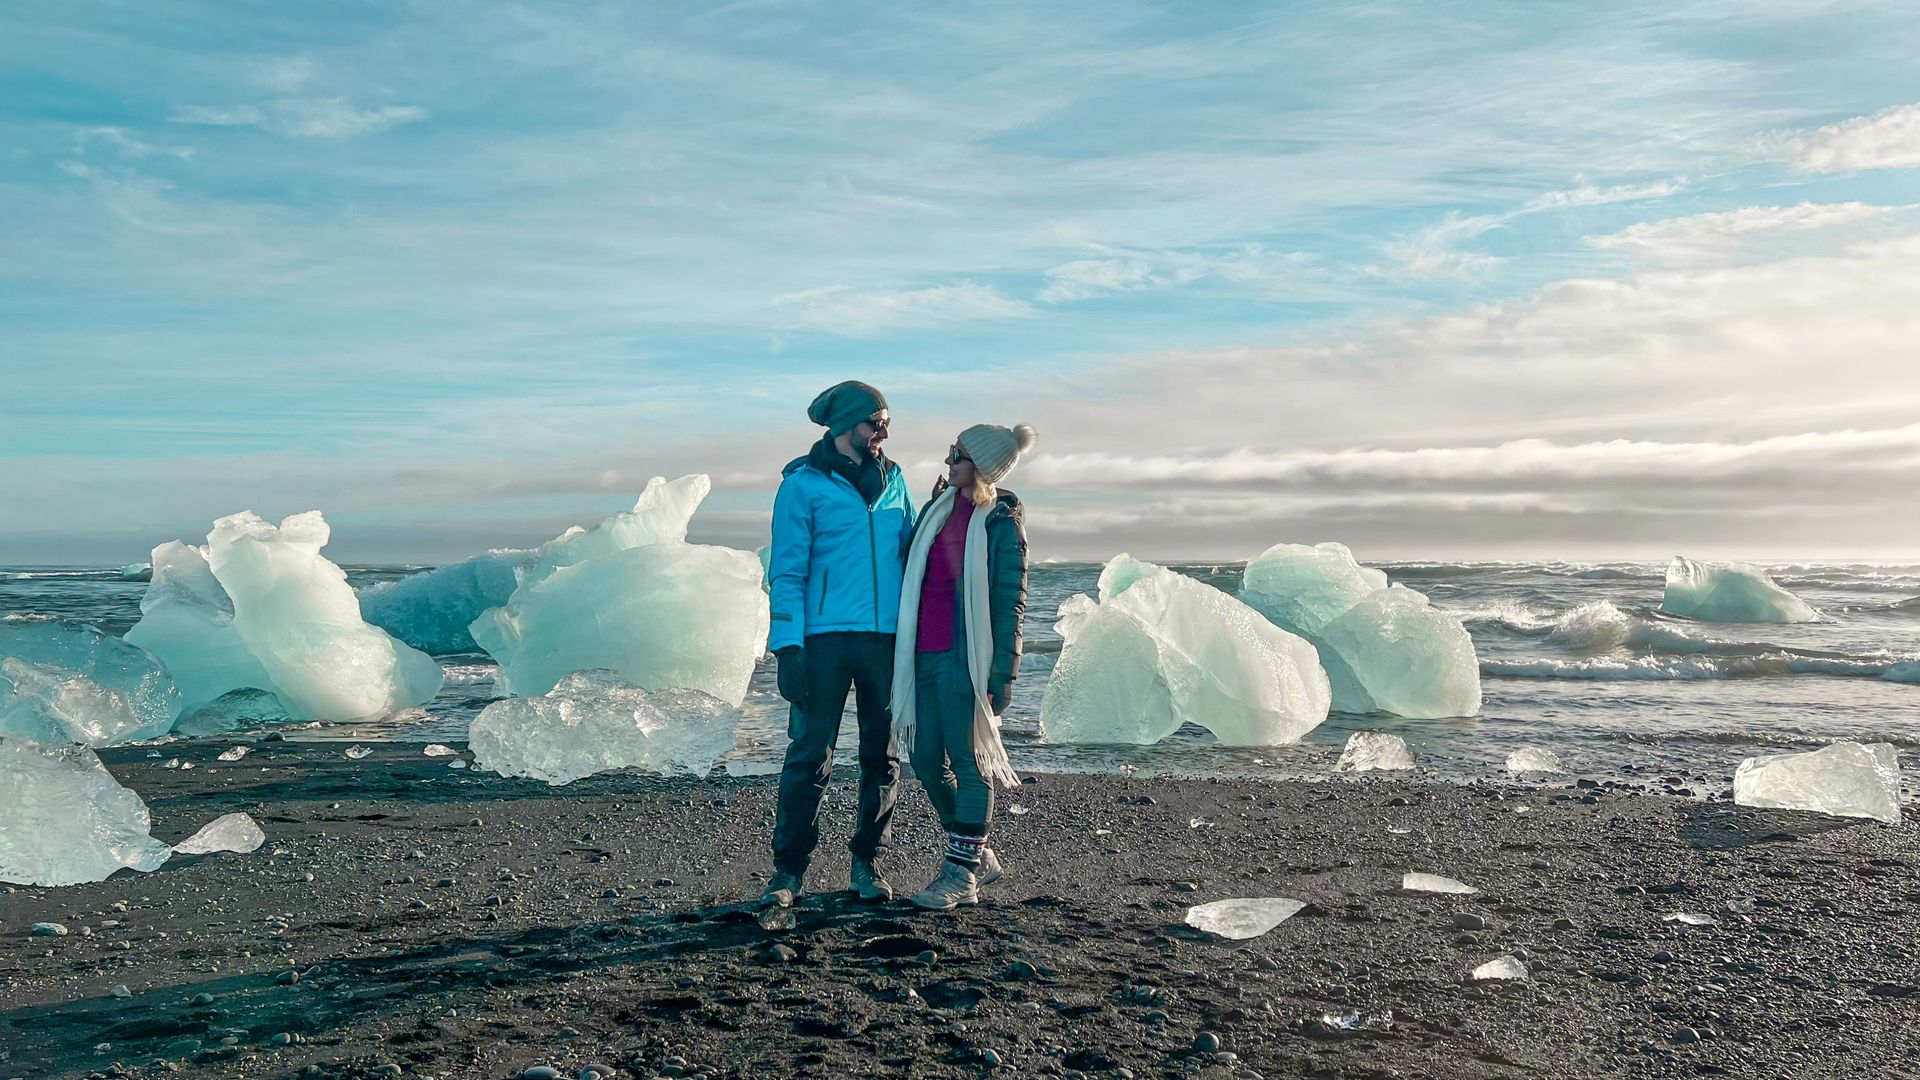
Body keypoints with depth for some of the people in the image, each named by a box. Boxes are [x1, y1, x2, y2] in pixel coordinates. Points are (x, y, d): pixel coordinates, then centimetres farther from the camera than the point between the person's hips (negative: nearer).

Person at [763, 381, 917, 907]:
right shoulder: (803, 483, 0)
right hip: (826, 638, -4)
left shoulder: (893, 480, 14)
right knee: (809, 755, -3)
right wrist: (788, 647, -12)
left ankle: (868, 864, 20)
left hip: (887, 638, 4)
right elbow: (787, 571, -5)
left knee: (882, 755, 8)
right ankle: (789, 869, 7)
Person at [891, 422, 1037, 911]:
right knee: (925, 759, 10)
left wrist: (1003, 673, -12)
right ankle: (978, 854, 26)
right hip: (923, 654, 8)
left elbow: (1011, 602, -8)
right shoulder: (939, 506, 13)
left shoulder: (1001, 523, -6)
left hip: (966, 658, -7)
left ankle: (962, 873, 9)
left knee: (968, 761, 0)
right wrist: (902, 651, 18)